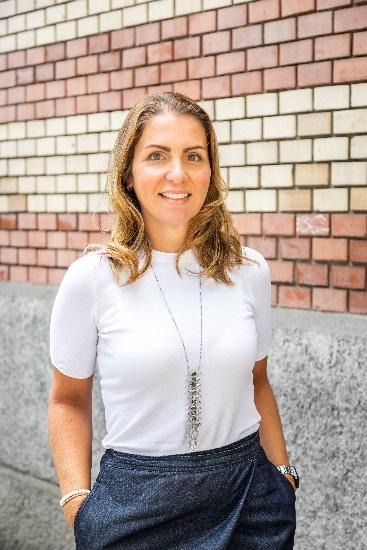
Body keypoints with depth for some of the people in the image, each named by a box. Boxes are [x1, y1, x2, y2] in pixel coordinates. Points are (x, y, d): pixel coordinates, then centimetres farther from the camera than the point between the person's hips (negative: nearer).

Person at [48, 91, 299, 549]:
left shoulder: (249, 271, -3)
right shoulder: (90, 278, -11)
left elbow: (256, 383, 9)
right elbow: (68, 399, 0)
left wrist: (283, 472, 8)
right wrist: (77, 499, -8)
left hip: (248, 491, 3)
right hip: (136, 501, -2)